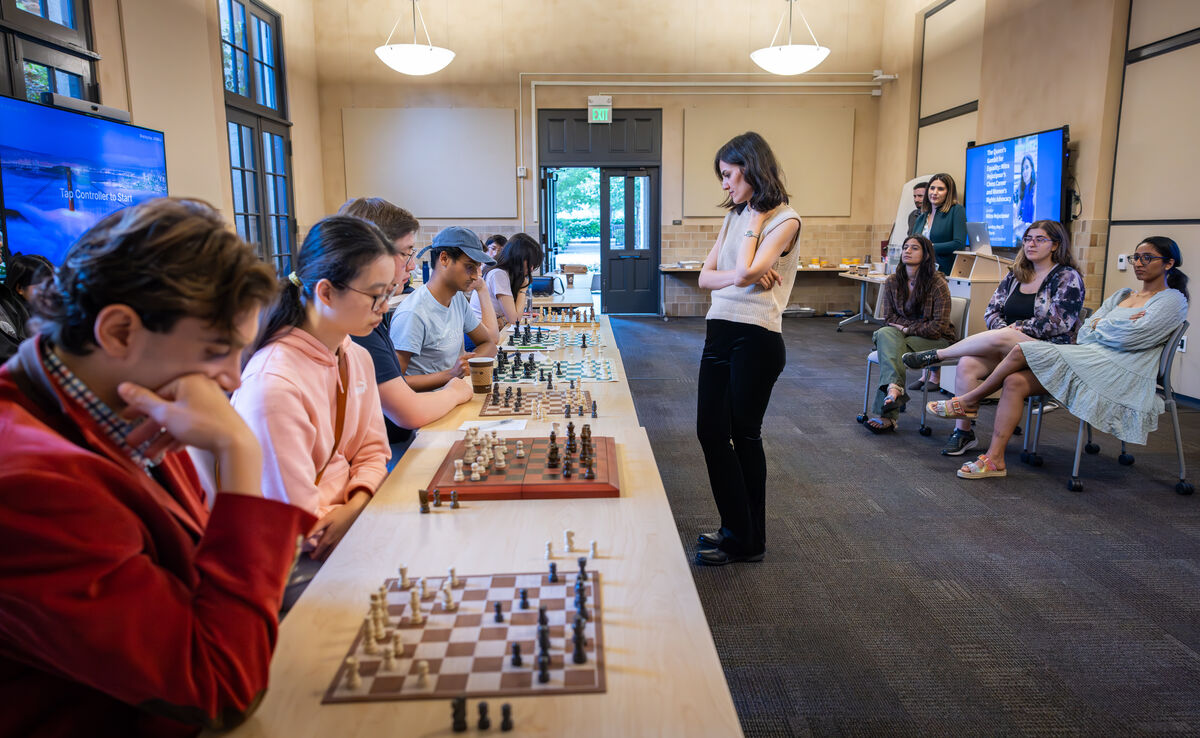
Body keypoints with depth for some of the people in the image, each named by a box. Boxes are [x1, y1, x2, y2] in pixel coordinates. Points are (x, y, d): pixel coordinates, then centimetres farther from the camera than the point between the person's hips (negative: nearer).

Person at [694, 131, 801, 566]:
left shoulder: (785, 219, -7)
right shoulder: (736, 216, 15)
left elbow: (743, 272, -19)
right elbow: (706, 277, 7)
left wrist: (753, 221, -7)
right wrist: (742, 276, -10)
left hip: (755, 338, -7)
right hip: (719, 331, 7)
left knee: (743, 435, 3)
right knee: (710, 432, 8)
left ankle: (746, 540, 20)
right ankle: (736, 529, 24)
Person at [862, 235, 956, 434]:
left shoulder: (938, 283, -9)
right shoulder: (893, 281, 4)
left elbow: (939, 326, -12)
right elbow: (889, 317, 6)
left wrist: (908, 329, -12)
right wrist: (919, 326, -8)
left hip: (935, 340, -4)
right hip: (902, 335, 4)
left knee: (894, 349, -32)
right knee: (885, 334, -32)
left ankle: (886, 415, -41)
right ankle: (894, 388, -53)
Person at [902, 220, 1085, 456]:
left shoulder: (1068, 277, -1)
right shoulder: (1015, 275, 17)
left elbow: (1059, 323, -12)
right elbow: (991, 311, 11)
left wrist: (1017, 328, -11)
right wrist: (1004, 329, -10)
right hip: (1008, 349, 5)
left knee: (999, 338, -37)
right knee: (966, 364, -25)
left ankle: (935, 355, -21)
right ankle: (963, 432, -21)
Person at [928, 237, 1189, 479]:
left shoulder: (1172, 300, 3)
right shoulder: (1122, 295, 26)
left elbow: (1129, 337, -12)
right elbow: (1084, 333, 15)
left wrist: (1099, 325, 5)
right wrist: (1113, 327, -4)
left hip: (1118, 373, -7)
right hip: (1090, 362, 7)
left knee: (1022, 350, -21)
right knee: (1015, 382, -17)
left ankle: (969, 401, -4)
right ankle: (994, 459, -20)